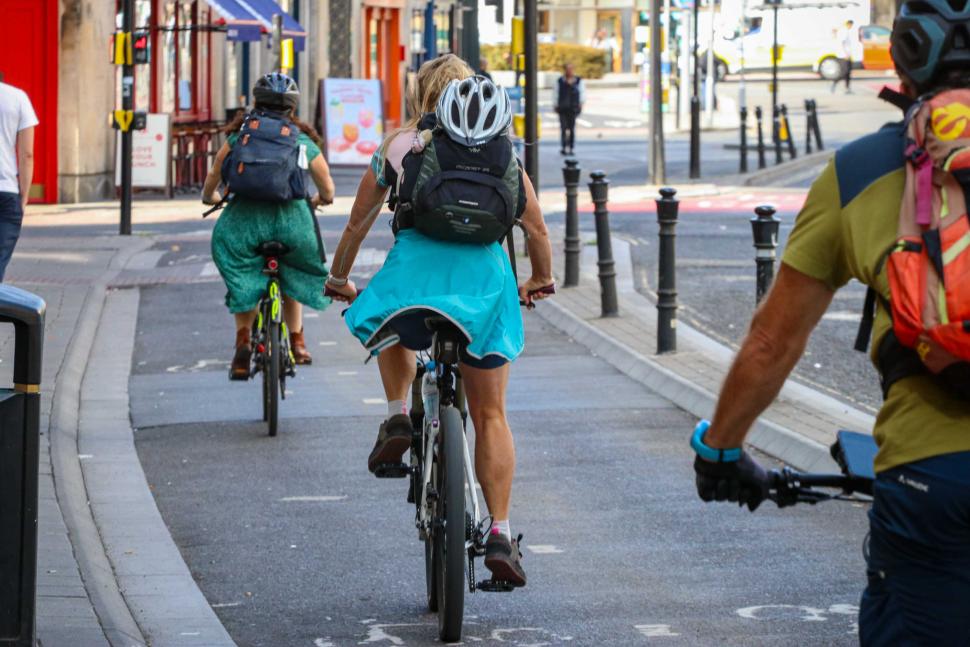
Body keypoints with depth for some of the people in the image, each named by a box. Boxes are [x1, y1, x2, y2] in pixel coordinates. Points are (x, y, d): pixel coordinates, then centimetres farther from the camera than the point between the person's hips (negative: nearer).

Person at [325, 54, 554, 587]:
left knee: (393, 332, 37)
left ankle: (397, 417, 13)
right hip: (485, 274, 1)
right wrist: (541, 279, 36)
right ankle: (501, 534, 3)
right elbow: (537, 229, 17)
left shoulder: (398, 146, 14)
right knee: (489, 414, 10)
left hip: (417, 265, -1)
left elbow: (358, 224, 19)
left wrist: (339, 278, 36)